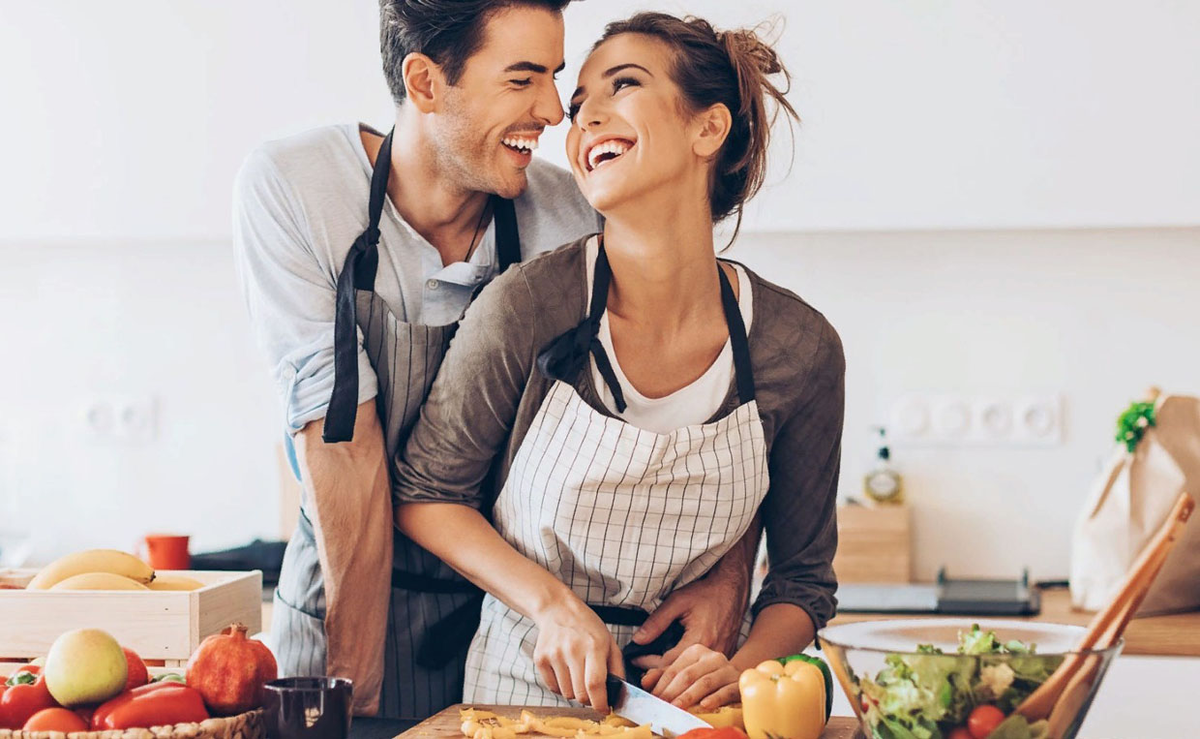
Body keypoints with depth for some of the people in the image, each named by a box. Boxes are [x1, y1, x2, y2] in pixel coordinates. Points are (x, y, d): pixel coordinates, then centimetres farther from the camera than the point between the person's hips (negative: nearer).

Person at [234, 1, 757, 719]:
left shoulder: (570, 216, -14)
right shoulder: (288, 190, -17)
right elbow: (343, 444, -22)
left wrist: (730, 573, -19)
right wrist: (356, 689, -22)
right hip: (344, 603, -1)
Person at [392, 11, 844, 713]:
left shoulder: (803, 349, -8)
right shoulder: (530, 305, -14)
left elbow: (802, 580, 4)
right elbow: (424, 492, -1)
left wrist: (738, 671, -14)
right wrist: (552, 606, -12)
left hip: (676, 699, 1)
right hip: (522, 682, -1)